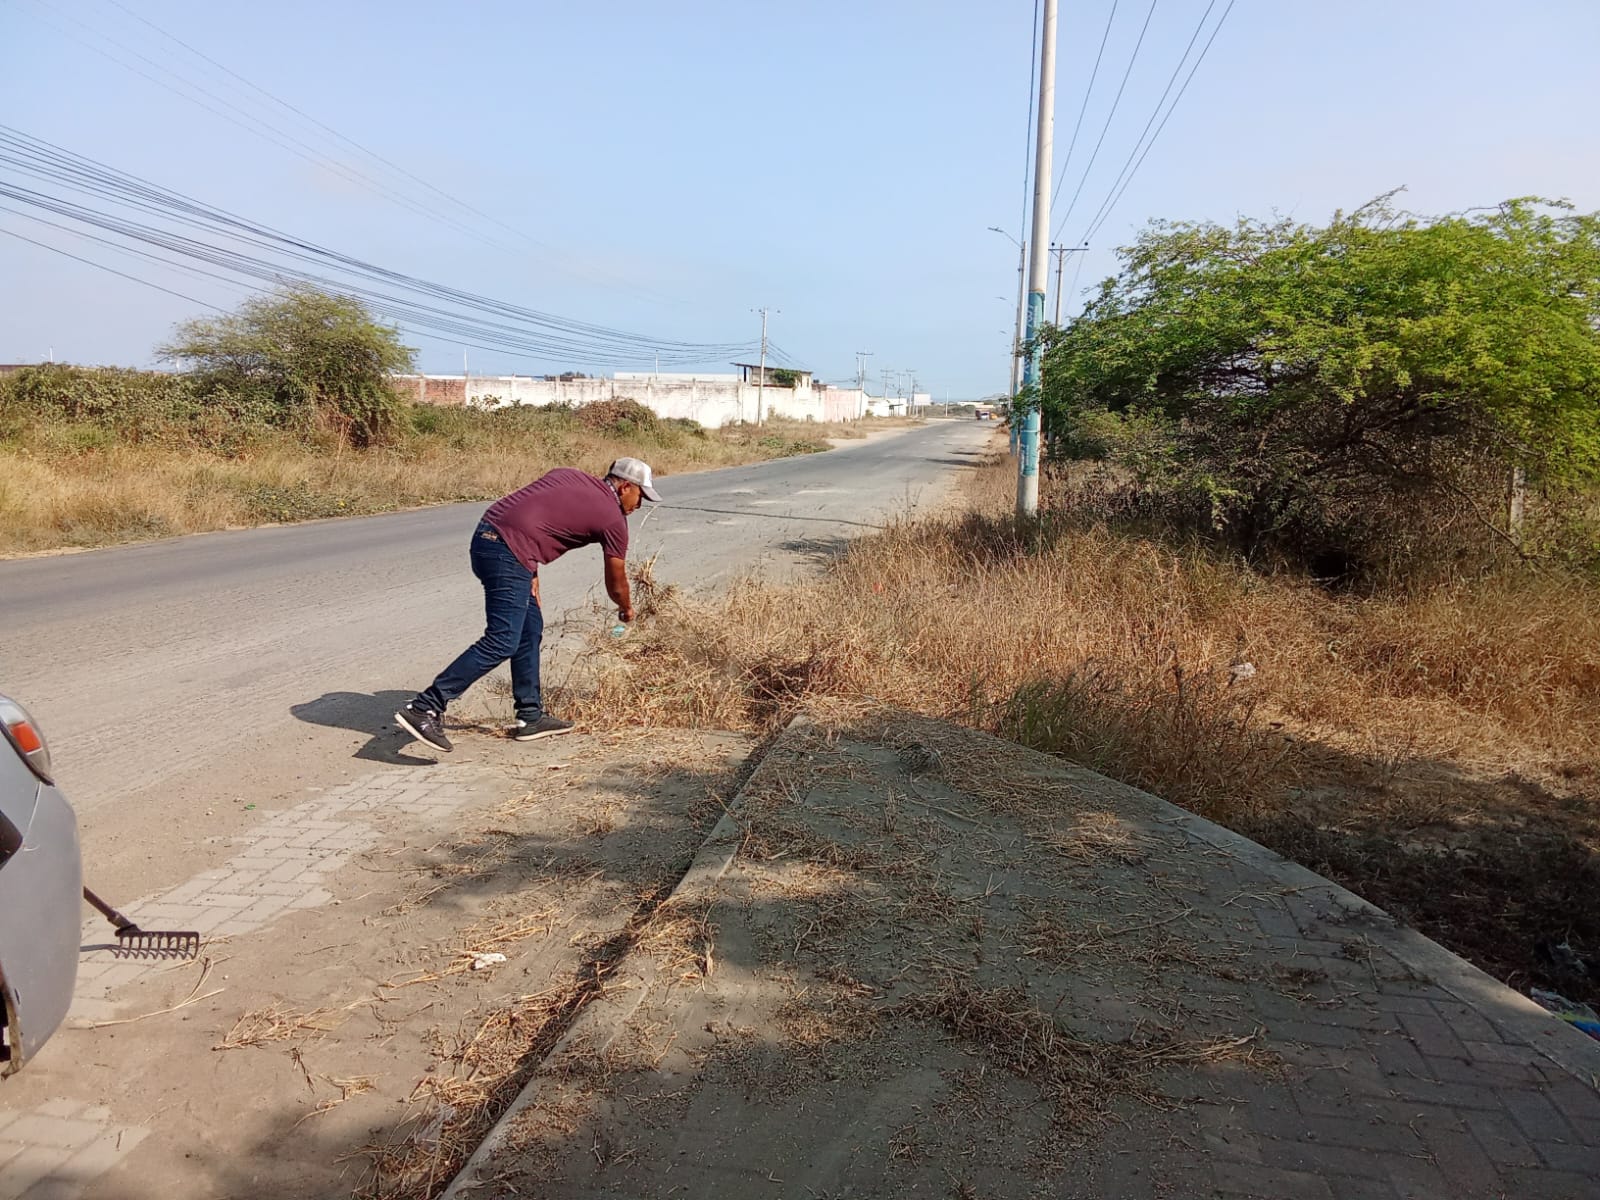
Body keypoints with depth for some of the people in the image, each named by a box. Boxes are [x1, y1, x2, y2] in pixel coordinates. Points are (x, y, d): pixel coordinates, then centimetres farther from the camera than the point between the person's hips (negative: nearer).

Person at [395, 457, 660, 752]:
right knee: (501, 642, -10)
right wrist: (626, 610, 37)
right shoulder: (613, 518, 4)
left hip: (486, 535, 10)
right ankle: (425, 708, -13)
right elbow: (616, 584, 16)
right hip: (508, 553, -9)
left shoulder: (568, 475, 22)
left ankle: (530, 716, 20)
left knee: (531, 627, 16)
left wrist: (530, 573, 16)